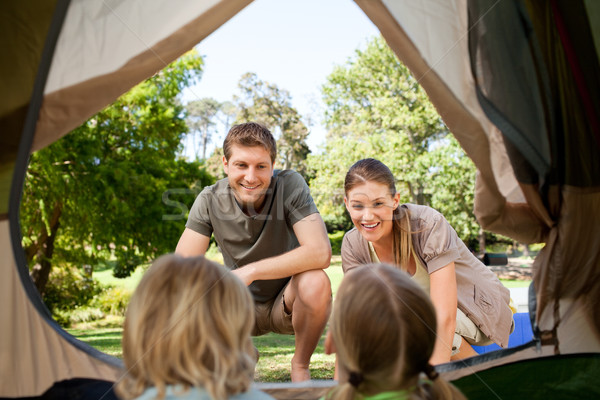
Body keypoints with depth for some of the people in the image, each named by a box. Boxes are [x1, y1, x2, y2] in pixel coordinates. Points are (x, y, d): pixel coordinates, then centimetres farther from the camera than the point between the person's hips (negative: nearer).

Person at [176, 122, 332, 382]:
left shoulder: (290, 185, -20)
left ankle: (300, 365, -4)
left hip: (288, 302, -2)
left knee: (316, 282, -34)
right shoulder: (210, 200, -13)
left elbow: (319, 252, -30)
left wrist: (251, 271, -33)